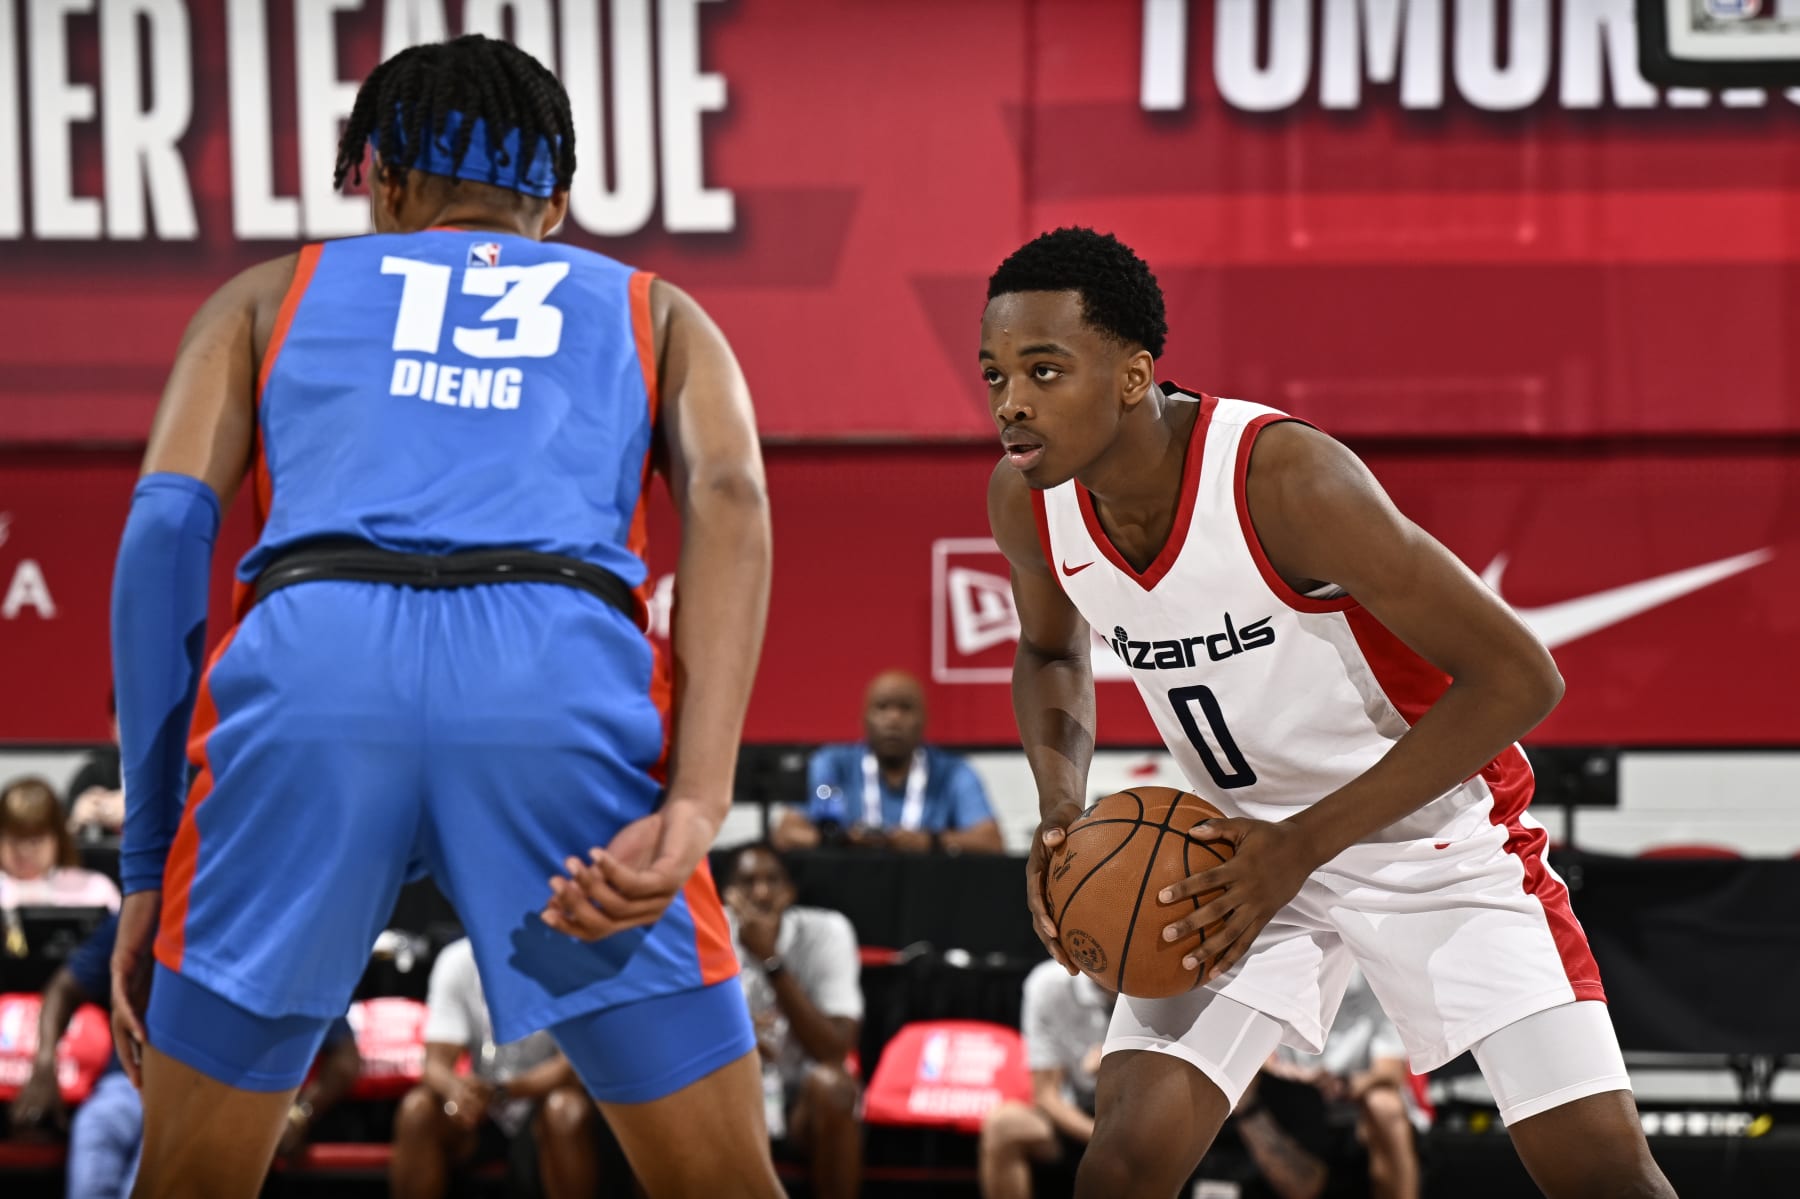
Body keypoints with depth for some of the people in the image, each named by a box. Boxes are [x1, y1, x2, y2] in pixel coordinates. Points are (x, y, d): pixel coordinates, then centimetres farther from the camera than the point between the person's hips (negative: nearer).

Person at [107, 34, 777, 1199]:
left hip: (308, 659, 1)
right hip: (563, 667, 0)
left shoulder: (273, 295, 32)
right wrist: (694, 814, -3)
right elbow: (730, 504, 10)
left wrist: (148, 860, 16)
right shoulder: (654, 312, 32)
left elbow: (166, 527, 15)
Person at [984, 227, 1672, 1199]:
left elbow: (1517, 676, -28)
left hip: (1438, 834, -4)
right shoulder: (1026, 500, -13)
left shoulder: (1287, 479, -31)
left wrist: (1303, 845, -28)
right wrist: (1061, 812, -8)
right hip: (1249, 844, 4)